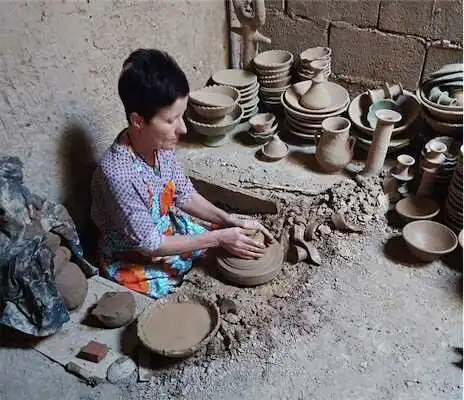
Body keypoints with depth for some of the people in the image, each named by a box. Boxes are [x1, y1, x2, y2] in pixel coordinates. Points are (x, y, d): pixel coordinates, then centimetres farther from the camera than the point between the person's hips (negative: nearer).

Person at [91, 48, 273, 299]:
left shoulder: (160, 144, -14)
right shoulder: (118, 173, -35)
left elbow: (184, 195, 1)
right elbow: (148, 244, -26)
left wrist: (230, 221, -11)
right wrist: (218, 238, -24)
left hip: (167, 231, 7)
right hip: (133, 261, -6)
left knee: (235, 242, 7)